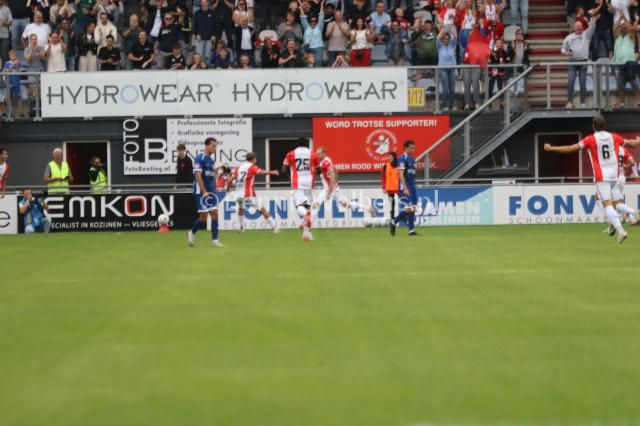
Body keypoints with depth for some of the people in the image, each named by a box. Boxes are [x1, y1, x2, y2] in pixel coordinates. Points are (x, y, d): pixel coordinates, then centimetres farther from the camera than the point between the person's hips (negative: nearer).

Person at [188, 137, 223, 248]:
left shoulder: (212, 160, 14)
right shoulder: (199, 158, -11)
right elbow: (198, 176, -18)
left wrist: (213, 191, 17)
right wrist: (204, 192, -22)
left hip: (211, 192, 7)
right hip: (201, 192, -7)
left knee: (214, 214, -2)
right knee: (203, 217, -7)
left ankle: (214, 240, -1)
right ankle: (192, 232, 18)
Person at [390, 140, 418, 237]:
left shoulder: (412, 159, 16)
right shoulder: (402, 158, -10)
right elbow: (401, 174, -17)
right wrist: (405, 188, -24)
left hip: (413, 187, 8)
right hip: (405, 187, -8)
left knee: (413, 209, 3)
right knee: (408, 209, -11)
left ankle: (411, 230, 4)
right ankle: (394, 222, 8)